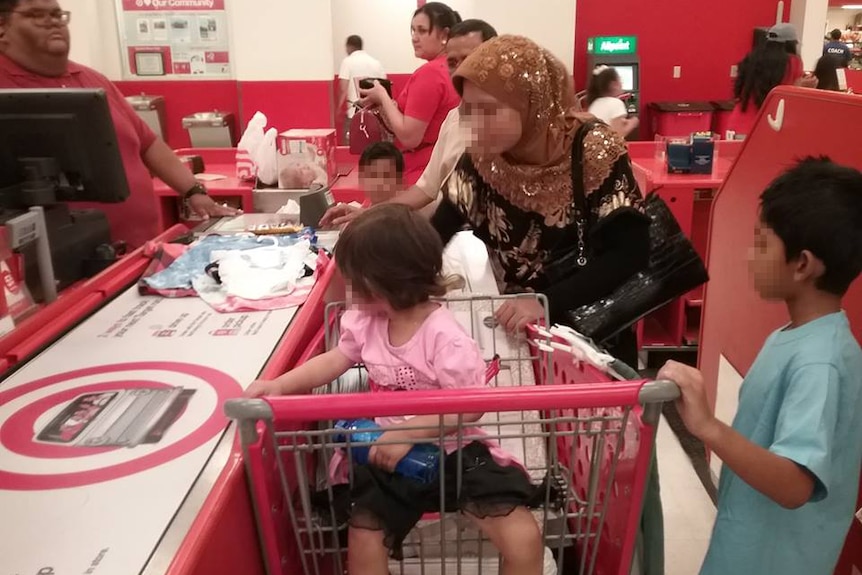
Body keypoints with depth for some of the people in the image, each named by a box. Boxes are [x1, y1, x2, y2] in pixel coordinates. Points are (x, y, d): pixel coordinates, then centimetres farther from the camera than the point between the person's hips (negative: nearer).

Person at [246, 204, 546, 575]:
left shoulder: (445, 337, -23)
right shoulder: (365, 323, -2)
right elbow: (335, 360, 10)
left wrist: (408, 434, -29)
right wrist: (278, 385, -1)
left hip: (453, 455, -4)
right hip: (389, 458, 5)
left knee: (524, 542, -15)